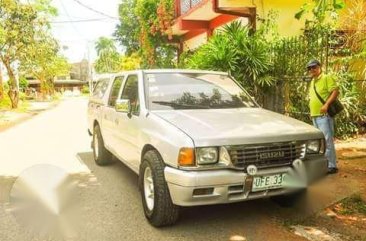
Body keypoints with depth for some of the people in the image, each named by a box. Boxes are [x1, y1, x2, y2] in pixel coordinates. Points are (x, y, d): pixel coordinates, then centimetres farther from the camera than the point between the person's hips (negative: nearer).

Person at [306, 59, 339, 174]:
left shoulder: (327, 78, -4)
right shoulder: (312, 82, 20)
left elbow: (335, 91, -15)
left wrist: (326, 104, -25)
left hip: (324, 115, -9)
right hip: (315, 116, 9)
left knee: (327, 140, -11)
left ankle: (332, 166, -9)